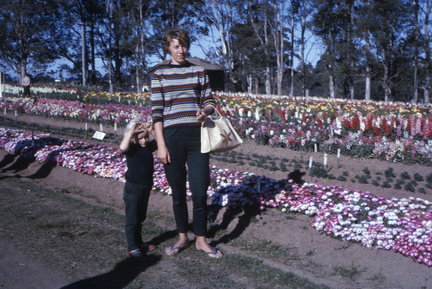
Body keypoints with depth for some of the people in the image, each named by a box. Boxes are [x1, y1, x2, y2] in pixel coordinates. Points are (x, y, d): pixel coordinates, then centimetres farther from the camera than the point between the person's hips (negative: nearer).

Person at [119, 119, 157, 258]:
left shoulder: (149, 146, 5)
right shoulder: (132, 147, -14)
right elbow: (123, 147, -34)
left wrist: (152, 130, -8)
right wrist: (131, 131, -31)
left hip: (146, 187, 7)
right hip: (133, 188, -7)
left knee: (140, 217, 20)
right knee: (132, 219, 0)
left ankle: (138, 242, 34)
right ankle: (132, 248, 6)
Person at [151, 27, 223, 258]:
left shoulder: (199, 71, 10)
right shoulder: (160, 74, 4)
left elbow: (210, 102, 13)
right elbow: (156, 112, 0)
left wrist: (205, 111, -11)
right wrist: (161, 145, -7)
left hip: (197, 135, 1)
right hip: (172, 137, -1)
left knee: (200, 191, -2)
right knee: (178, 191, 8)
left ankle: (201, 239, 13)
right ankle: (182, 237, 24)